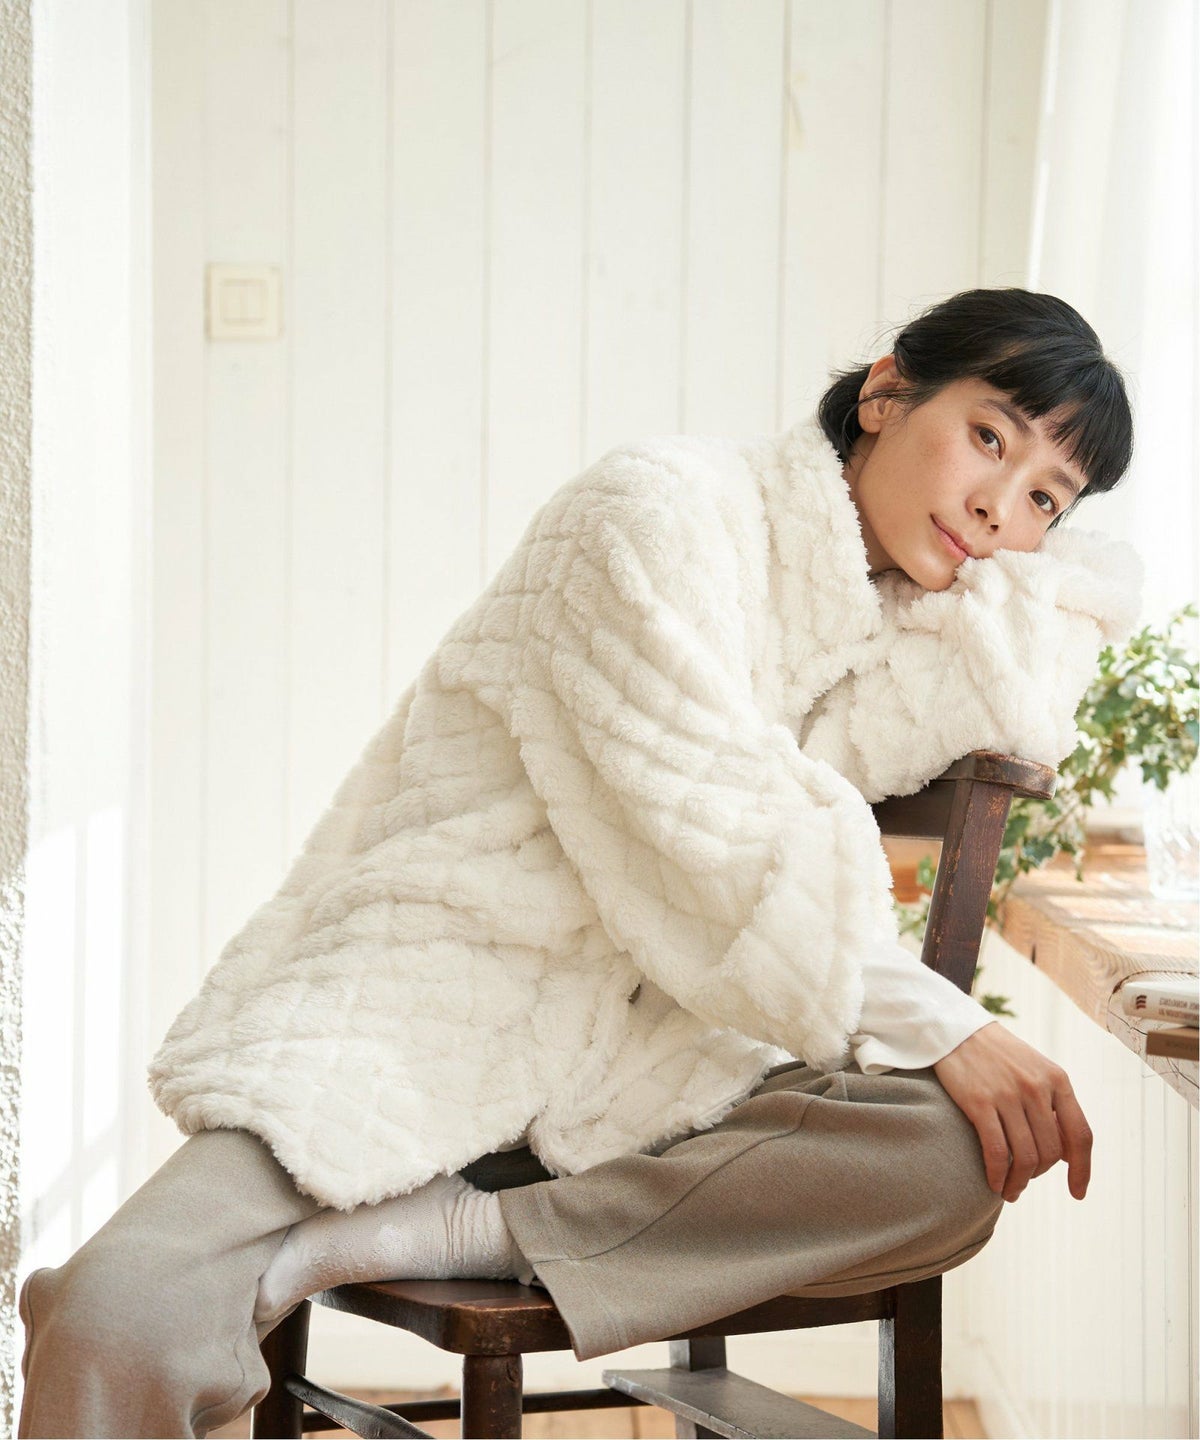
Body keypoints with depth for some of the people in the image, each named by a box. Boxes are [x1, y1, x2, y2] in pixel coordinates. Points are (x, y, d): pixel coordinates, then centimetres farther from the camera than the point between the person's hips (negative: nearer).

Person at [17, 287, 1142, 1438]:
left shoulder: (885, 618, 18)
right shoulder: (659, 511, -8)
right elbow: (719, 841, -15)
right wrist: (934, 1025, -15)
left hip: (640, 1061, 7)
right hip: (421, 1018, -7)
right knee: (113, 1324, -31)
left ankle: (419, 1231, -22)